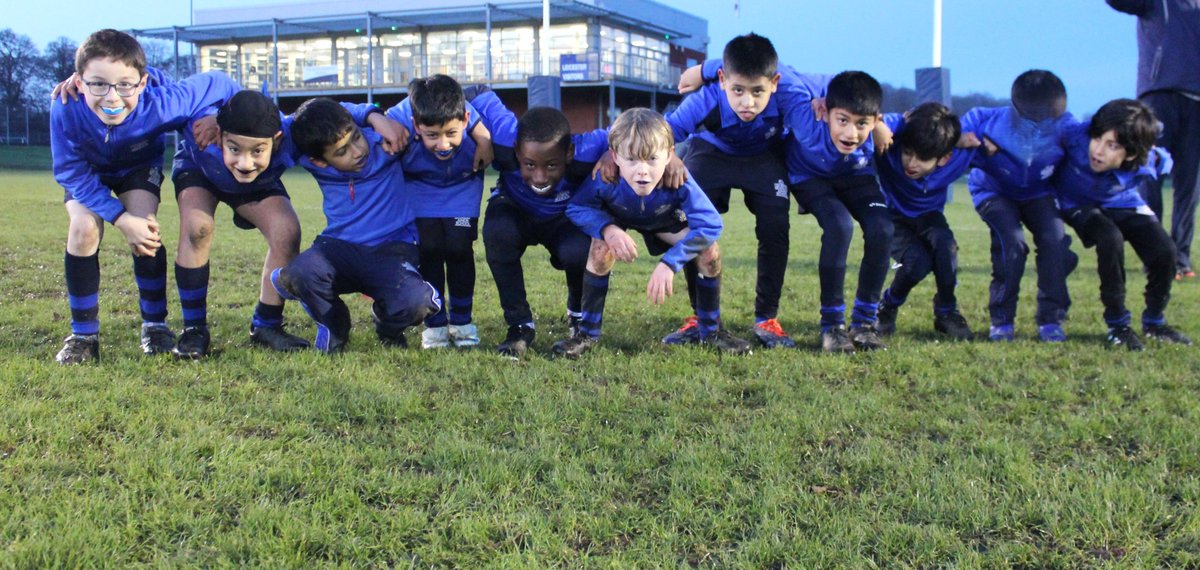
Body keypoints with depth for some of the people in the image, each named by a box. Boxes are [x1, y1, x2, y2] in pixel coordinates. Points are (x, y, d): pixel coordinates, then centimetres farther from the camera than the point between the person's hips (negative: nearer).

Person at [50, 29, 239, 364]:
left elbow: (218, 84, -27)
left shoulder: (159, 104, -41)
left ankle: (154, 325, -2)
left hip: (140, 166, 0)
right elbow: (73, 173, -28)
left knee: (145, 228, -23)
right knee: (84, 227, -22)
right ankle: (83, 334, -6)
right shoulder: (66, 110, -40)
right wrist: (120, 218, -35)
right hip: (88, 171, 0)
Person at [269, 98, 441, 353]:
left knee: (418, 303, -34)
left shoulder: (385, 144, -11)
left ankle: (387, 325, 8)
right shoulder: (313, 164, -4)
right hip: (340, 247, 2)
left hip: (392, 250, -2)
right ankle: (333, 325, 3)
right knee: (299, 273, -34)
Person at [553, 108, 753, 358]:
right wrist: (607, 229, -48)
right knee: (601, 250, -32)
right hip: (615, 222, -1)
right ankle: (587, 333, -13)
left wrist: (670, 262, -46)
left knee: (710, 252, -19)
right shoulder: (604, 179, -41)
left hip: (664, 222, 1)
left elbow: (710, 225, -39)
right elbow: (575, 208, -28)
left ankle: (710, 331, 3)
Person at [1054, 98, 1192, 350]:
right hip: (1079, 206, -2)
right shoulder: (1075, 135, -39)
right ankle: (1117, 324, -13)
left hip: (1123, 205, 2)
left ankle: (1154, 322, 14)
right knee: (1110, 239, -31)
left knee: (1164, 251, -15)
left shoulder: (1147, 165, -30)